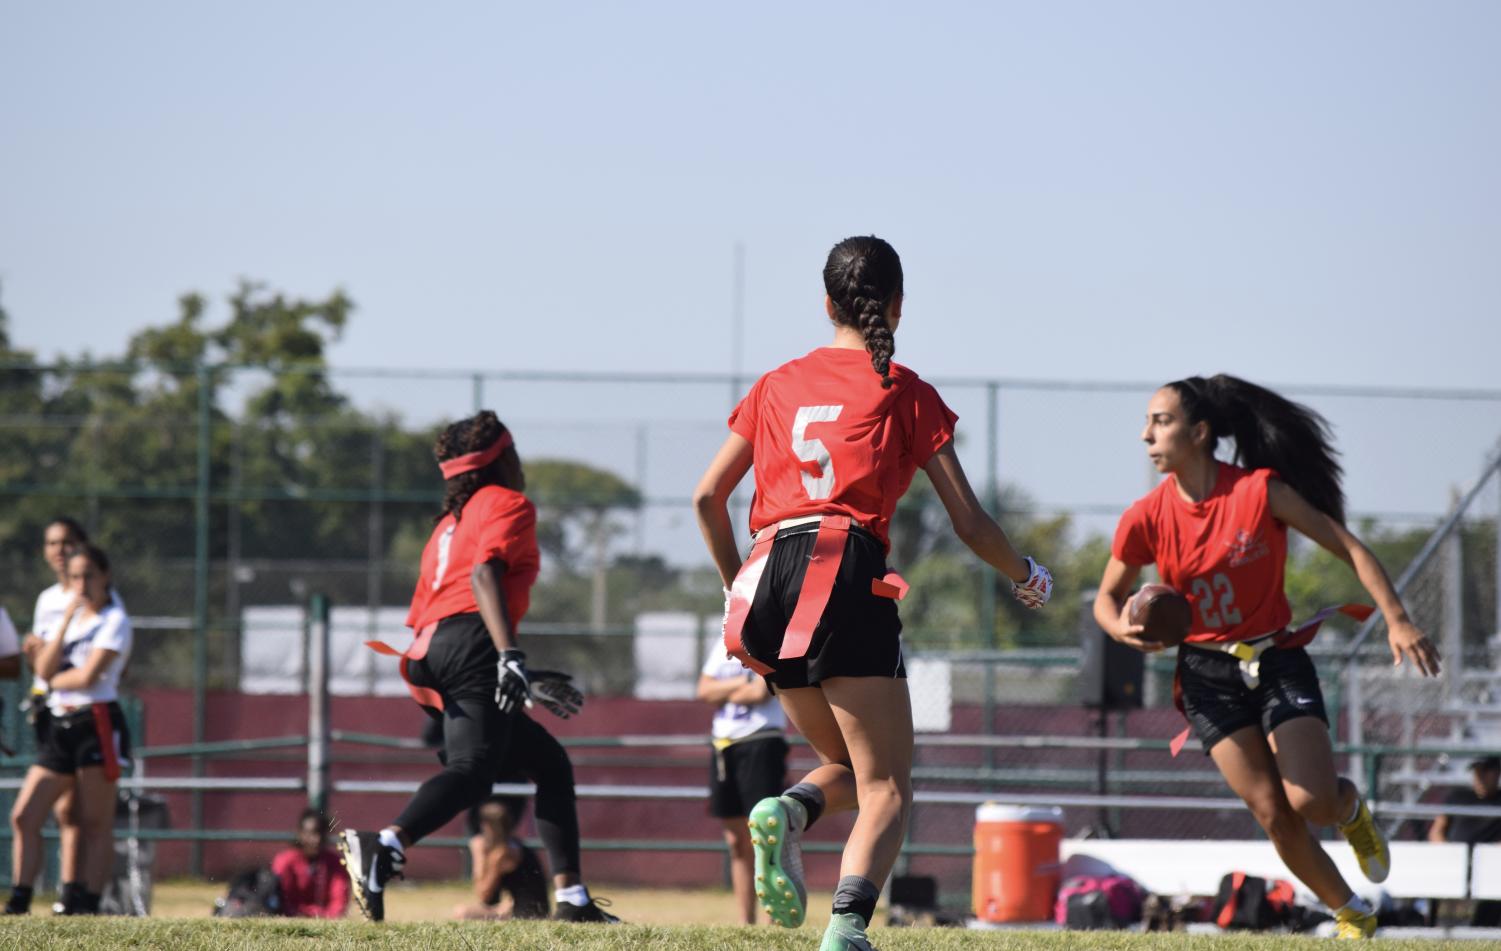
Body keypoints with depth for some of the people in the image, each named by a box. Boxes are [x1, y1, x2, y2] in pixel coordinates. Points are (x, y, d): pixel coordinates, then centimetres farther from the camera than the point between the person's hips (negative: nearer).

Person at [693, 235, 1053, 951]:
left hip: (770, 576, 5)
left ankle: (786, 813, -13)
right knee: (887, 787, -3)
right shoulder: (903, 392, 6)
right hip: (846, 575, -5)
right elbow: (969, 523, 6)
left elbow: (707, 497, 17)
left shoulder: (778, 385, 18)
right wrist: (1026, 576, 25)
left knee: (850, 768, 22)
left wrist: (738, 587, 29)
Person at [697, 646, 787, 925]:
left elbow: (760, 692, -18)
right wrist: (742, 683, -8)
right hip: (723, 743, 7)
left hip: (760, 742, -7)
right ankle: (746, 922, 12)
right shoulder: (724, 645, 16)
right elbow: (705, 690, 6)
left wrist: (724, 693, -1)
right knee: (737, 842, 8)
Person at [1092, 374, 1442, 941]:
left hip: (1277, 661, -2)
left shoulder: (1260, 491, -15)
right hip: (1207, 675, 2)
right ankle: (1352, 915, 14)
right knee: (1273, 814, -6)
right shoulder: (1146, 518, -7)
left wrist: (1396, 620, -17)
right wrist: (1121, 628, -17)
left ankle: (1351, 808, 21)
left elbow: (1348, 547, -9)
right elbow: (1107, 597, 7)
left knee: (1311, 801, -17)